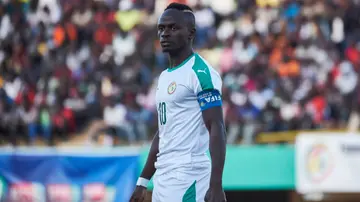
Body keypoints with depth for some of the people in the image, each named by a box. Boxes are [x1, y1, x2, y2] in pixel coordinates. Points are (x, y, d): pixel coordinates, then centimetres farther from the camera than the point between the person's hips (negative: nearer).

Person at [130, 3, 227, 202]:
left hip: (187, 178, -9)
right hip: (163, 178, 9)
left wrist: (216, 185, -25)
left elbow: (217, 129, -17)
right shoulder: (164, 77, 19)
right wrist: (142, 181, 23)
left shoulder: (201, 73, -10)